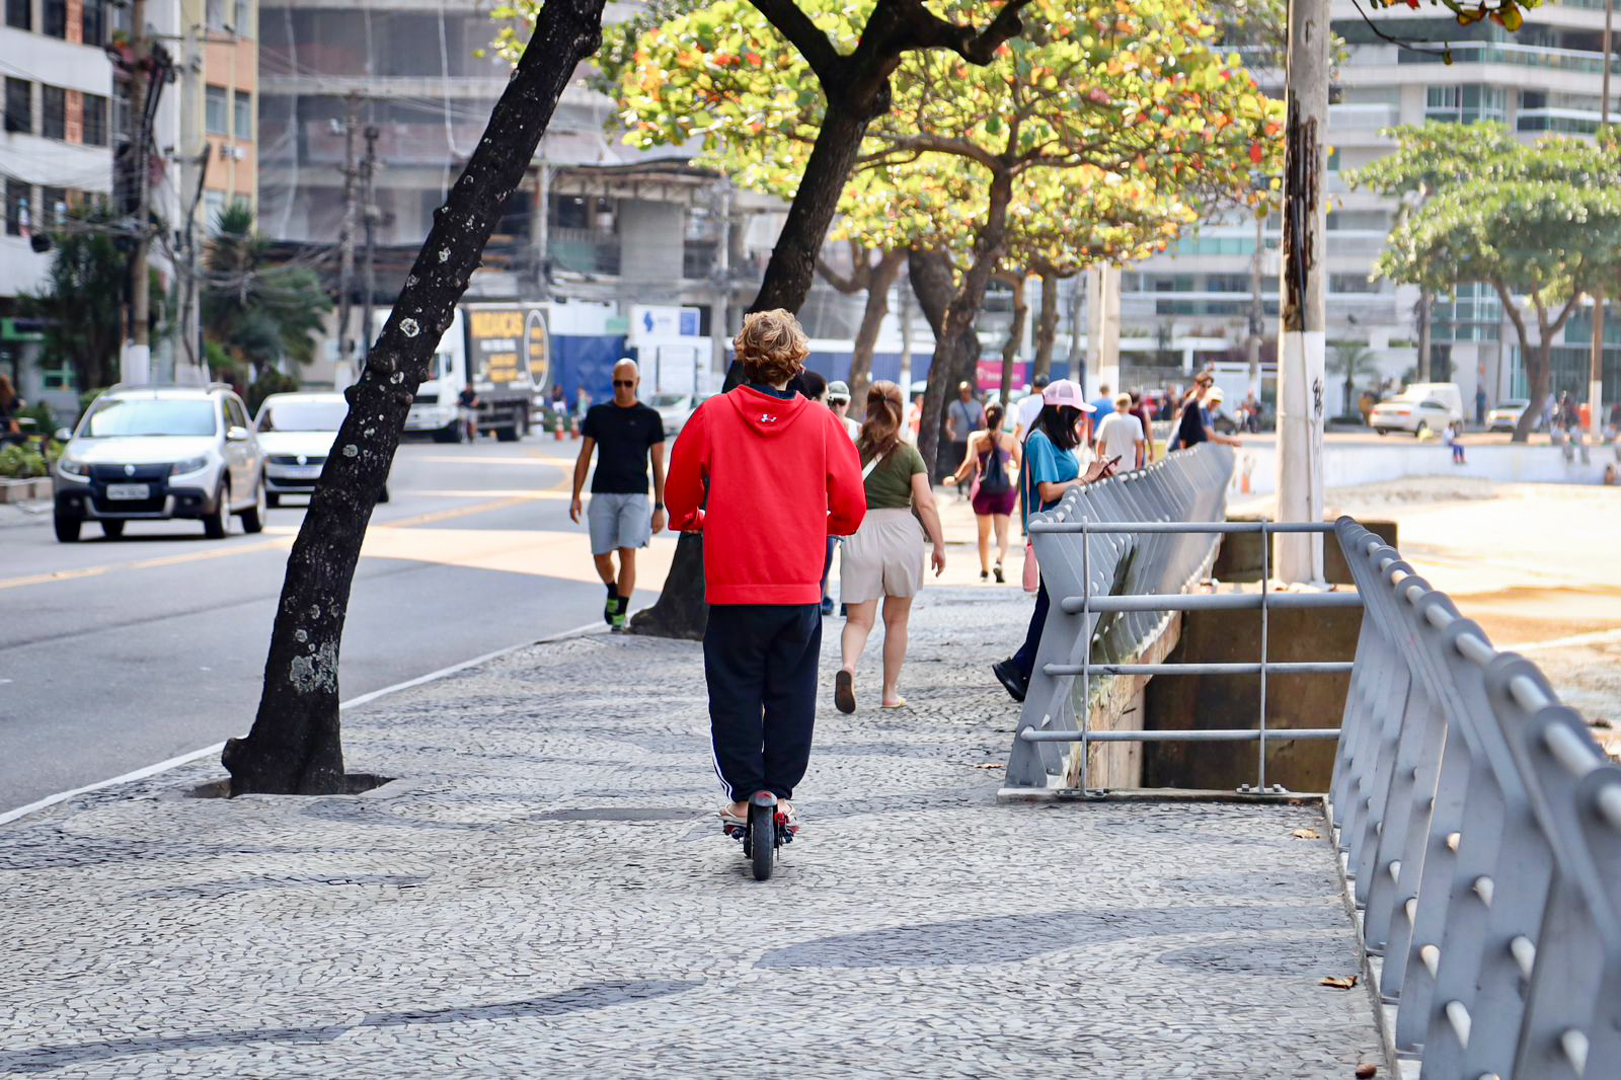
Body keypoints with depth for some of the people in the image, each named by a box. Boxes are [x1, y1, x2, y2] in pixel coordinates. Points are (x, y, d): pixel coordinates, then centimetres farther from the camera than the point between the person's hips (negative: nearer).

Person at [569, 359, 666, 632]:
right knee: (601, 555, 2)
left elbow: (658, 466, 3)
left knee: (628, 552, -13)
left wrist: (659, 507, -2)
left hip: (635, 495, -2)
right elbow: (584, 457, 12)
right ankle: (613, 592, 33)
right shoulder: (598, 414, 8)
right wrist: (576, 496, 5)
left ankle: (621, 615, -5)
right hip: (602, 495, 2)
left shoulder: (649, 418, 2)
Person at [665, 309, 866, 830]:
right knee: (791, 693, 11)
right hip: (800, 587, 1)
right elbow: (850, 507, 2)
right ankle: (782, 795, 11)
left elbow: (679, 496, 6)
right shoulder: (821, 422, -2)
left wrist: (694, 520, 28)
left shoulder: (712, 415, -4)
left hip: (732, 588, -1)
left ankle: (743, 797, 7)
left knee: (735, 693, 7)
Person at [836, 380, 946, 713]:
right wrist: (939, 546, 2)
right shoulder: (908, 454, -1)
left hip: (859, 535, 0)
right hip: (901, 534, 0)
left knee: (858, 619, 2)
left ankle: (848, 667, -28)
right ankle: (890, 692, 19)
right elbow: (926, 504, -5)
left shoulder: (850, 451, 2)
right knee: (896, 620, 15)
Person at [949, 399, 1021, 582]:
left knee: (984, 533, 16)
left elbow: (970, 462, -14)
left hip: (982, 488, 0)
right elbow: (1020, 465, 0)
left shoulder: (976, 438, -2)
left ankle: (984, 570, 26)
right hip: (1004, 488, 0)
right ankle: (1000, 562, -28)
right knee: (1002, 532, -2)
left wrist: (957, 478, -2)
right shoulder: (1011, 440, 0)